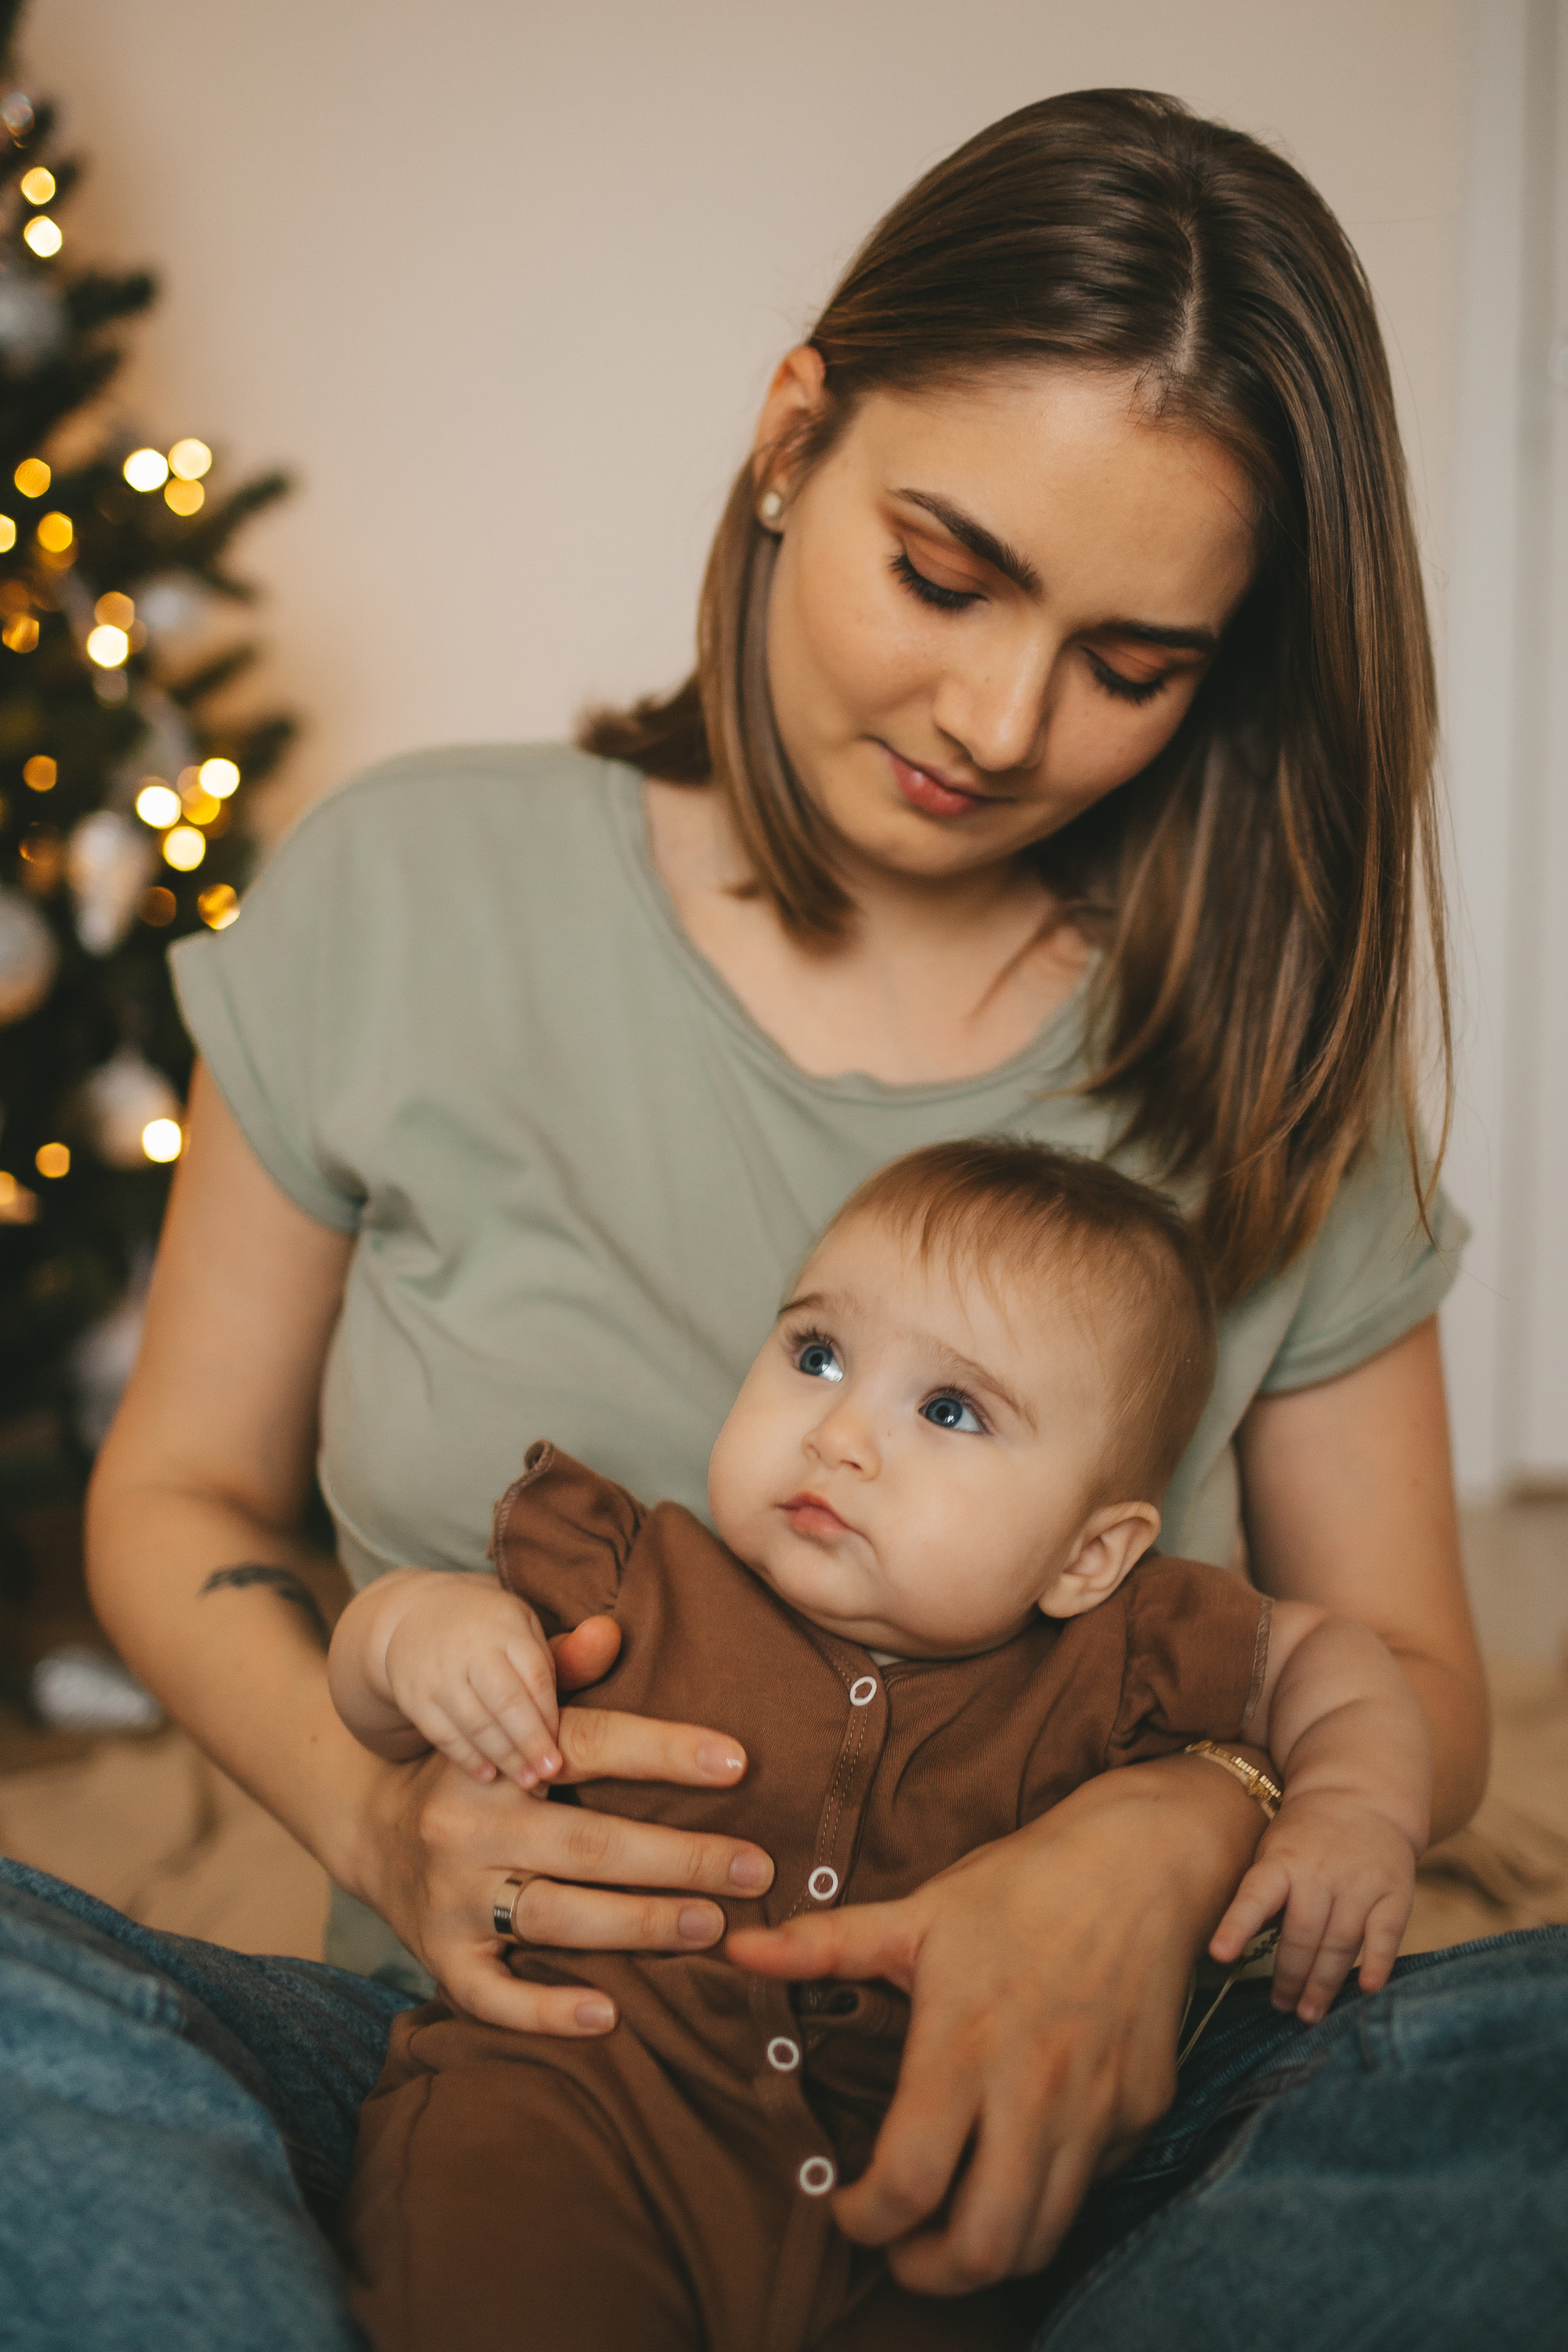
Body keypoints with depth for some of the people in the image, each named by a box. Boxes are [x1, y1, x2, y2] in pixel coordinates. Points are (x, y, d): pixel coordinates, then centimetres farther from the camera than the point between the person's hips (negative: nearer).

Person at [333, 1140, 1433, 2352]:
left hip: (895, 2223, 3)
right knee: (494, 2229, -32)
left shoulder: (1102, 1668, 0)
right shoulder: (630, 1581, -3)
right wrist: (423, 1623, -15)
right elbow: (366, 1687, 8)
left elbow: (1326, 1656, 16)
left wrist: (1354, 1815, -4)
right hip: (573, 2098, -2)